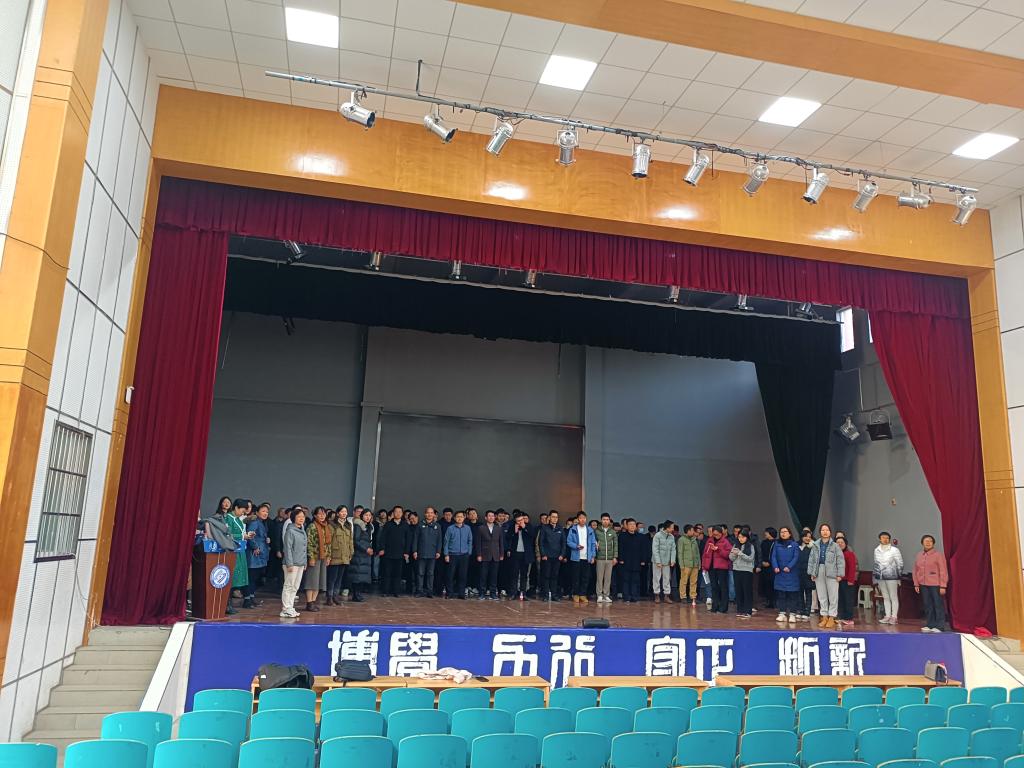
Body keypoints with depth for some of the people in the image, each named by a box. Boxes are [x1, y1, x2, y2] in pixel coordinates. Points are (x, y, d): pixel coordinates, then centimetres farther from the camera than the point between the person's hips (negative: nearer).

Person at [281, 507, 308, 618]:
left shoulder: (303, 531, 14)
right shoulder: (290, 531, -10)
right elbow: (288, 548, -14)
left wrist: (305, 563, 16)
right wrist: (289, 564, -18)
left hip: (301, 563, 8)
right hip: (292, 563, -8)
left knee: (295, 587, 12)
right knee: (289, 586, -3)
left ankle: (290, 608, 18)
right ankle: (286, 609, 1)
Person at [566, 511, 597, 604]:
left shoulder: (590, 530, 7)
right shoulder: (573, 530, 0)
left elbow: (593, 543, 9)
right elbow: (568, 542, -3)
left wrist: (593, 556, 2)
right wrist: (577, 546, -19)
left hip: (587, 558, 2)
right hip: (576, 557, -2)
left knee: (585, 577, 3)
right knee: (576, 577, 1)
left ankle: (583, 595, 12)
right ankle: (575, 595, 12)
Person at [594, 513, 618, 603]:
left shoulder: (613, 532, 7)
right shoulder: (597, 531, 2)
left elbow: (615, 545, 7)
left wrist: (615, 557, 2)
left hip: (610, 558, 2)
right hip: (600, 558, -2)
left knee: (608, 578, 5)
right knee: (600, 577, 0)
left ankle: (606, 595, 11)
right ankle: (599, 595, 6)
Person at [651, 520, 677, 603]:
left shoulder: (672, 537, 1)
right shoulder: (657, 536, -12)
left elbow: (673, 549, 3)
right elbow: (655, 549, -13)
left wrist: (673, 560, -7)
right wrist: (658, 561, -16)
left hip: (667, 562, 4)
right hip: (657, 561, -4)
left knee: (667, 578, 6)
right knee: (657, 578, 4)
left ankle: (667, 595, 12)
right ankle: (657, 595, 13)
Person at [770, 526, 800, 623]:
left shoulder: (794, 545, 1)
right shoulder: (777, 544, 10)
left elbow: (796, 557, -8)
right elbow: (773, 557, 4)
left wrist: (789, 567, -20)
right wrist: (775, 567, -12)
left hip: (791, 573, -3)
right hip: (780, 573, 3)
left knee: (792, 594, -1)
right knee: (780, 594, 5)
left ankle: (792, 614, 5)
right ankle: (782, 613, 12)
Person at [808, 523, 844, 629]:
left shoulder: (835, 546, -2)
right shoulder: (815, 545, 7)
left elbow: (840, 560, -4)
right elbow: (811, 560, 9)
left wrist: (840, 574, -8)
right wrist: (811, 573, 5)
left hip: (831, 573, -3)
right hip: (819, 573, 3)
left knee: (833, 596, 1)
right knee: (821, 596, 9)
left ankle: (831, 618, 10)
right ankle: (824, 617, 18)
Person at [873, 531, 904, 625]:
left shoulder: (894, 550, -7)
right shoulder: (877, 550, 9)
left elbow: (900, 563, -4)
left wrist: (899, 575, -6)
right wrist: (875, 575, 17)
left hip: (891, 577, -5)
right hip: (881, 577, 5)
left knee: (893, 597, 0)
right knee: (885, 597, 10)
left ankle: (894, 616, 6)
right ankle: (887, 616, 16)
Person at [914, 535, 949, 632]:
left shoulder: (938, 555, -6)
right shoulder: (919, 555, 10)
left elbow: (943, 571, -9)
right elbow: (915, 571, 14)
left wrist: (943, 586, -13)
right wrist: (916, 584, 9)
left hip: (935, 585, -5)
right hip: (923, 585, 5)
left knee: (938, 605, 0)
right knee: (927, 606, 11)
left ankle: (939, 626, 5)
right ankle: (930, 625, 19)